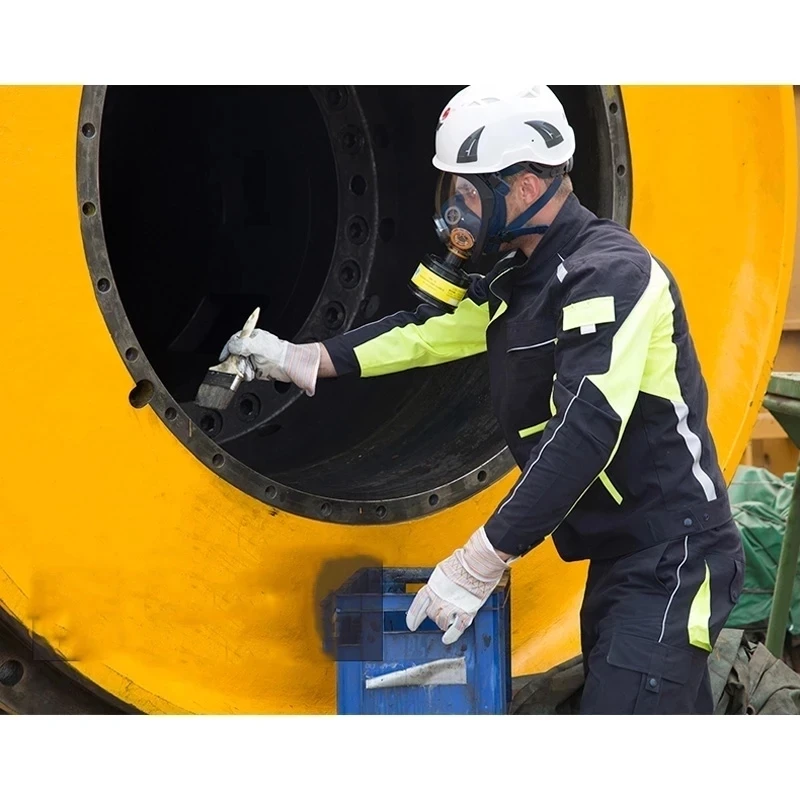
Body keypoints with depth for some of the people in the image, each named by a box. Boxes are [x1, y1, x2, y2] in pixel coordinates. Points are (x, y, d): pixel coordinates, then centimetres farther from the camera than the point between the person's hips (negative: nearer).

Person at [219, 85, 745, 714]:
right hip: (620, 556, 10)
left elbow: (585, 433, -26)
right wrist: (298, 359, 25)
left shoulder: (609, 272, -19)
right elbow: (431, 327, 25)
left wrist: (479, 564, -25)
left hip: (669, 561, -10)